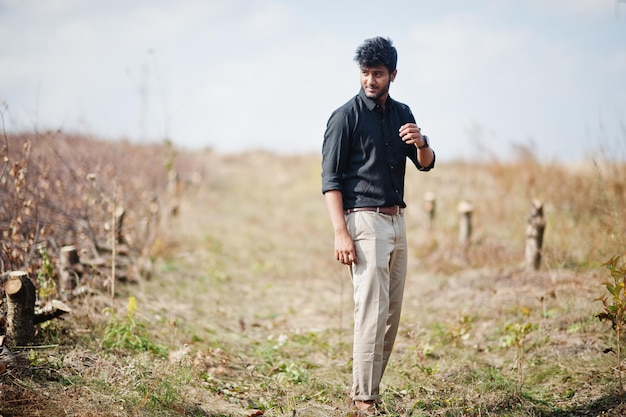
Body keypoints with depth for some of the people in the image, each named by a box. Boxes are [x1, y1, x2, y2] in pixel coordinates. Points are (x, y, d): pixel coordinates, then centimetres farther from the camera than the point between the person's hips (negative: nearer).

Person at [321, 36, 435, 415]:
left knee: (392, 313, 7)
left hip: (397, 221, 7)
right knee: (373, 310, -11)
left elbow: (426, 164, 9)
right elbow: (330, 179, -8)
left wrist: (421, 143, -15)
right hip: (364, 221, -7)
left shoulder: (402, 114, 14)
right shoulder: (346, 117, -5)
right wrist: (341, 233, -17)